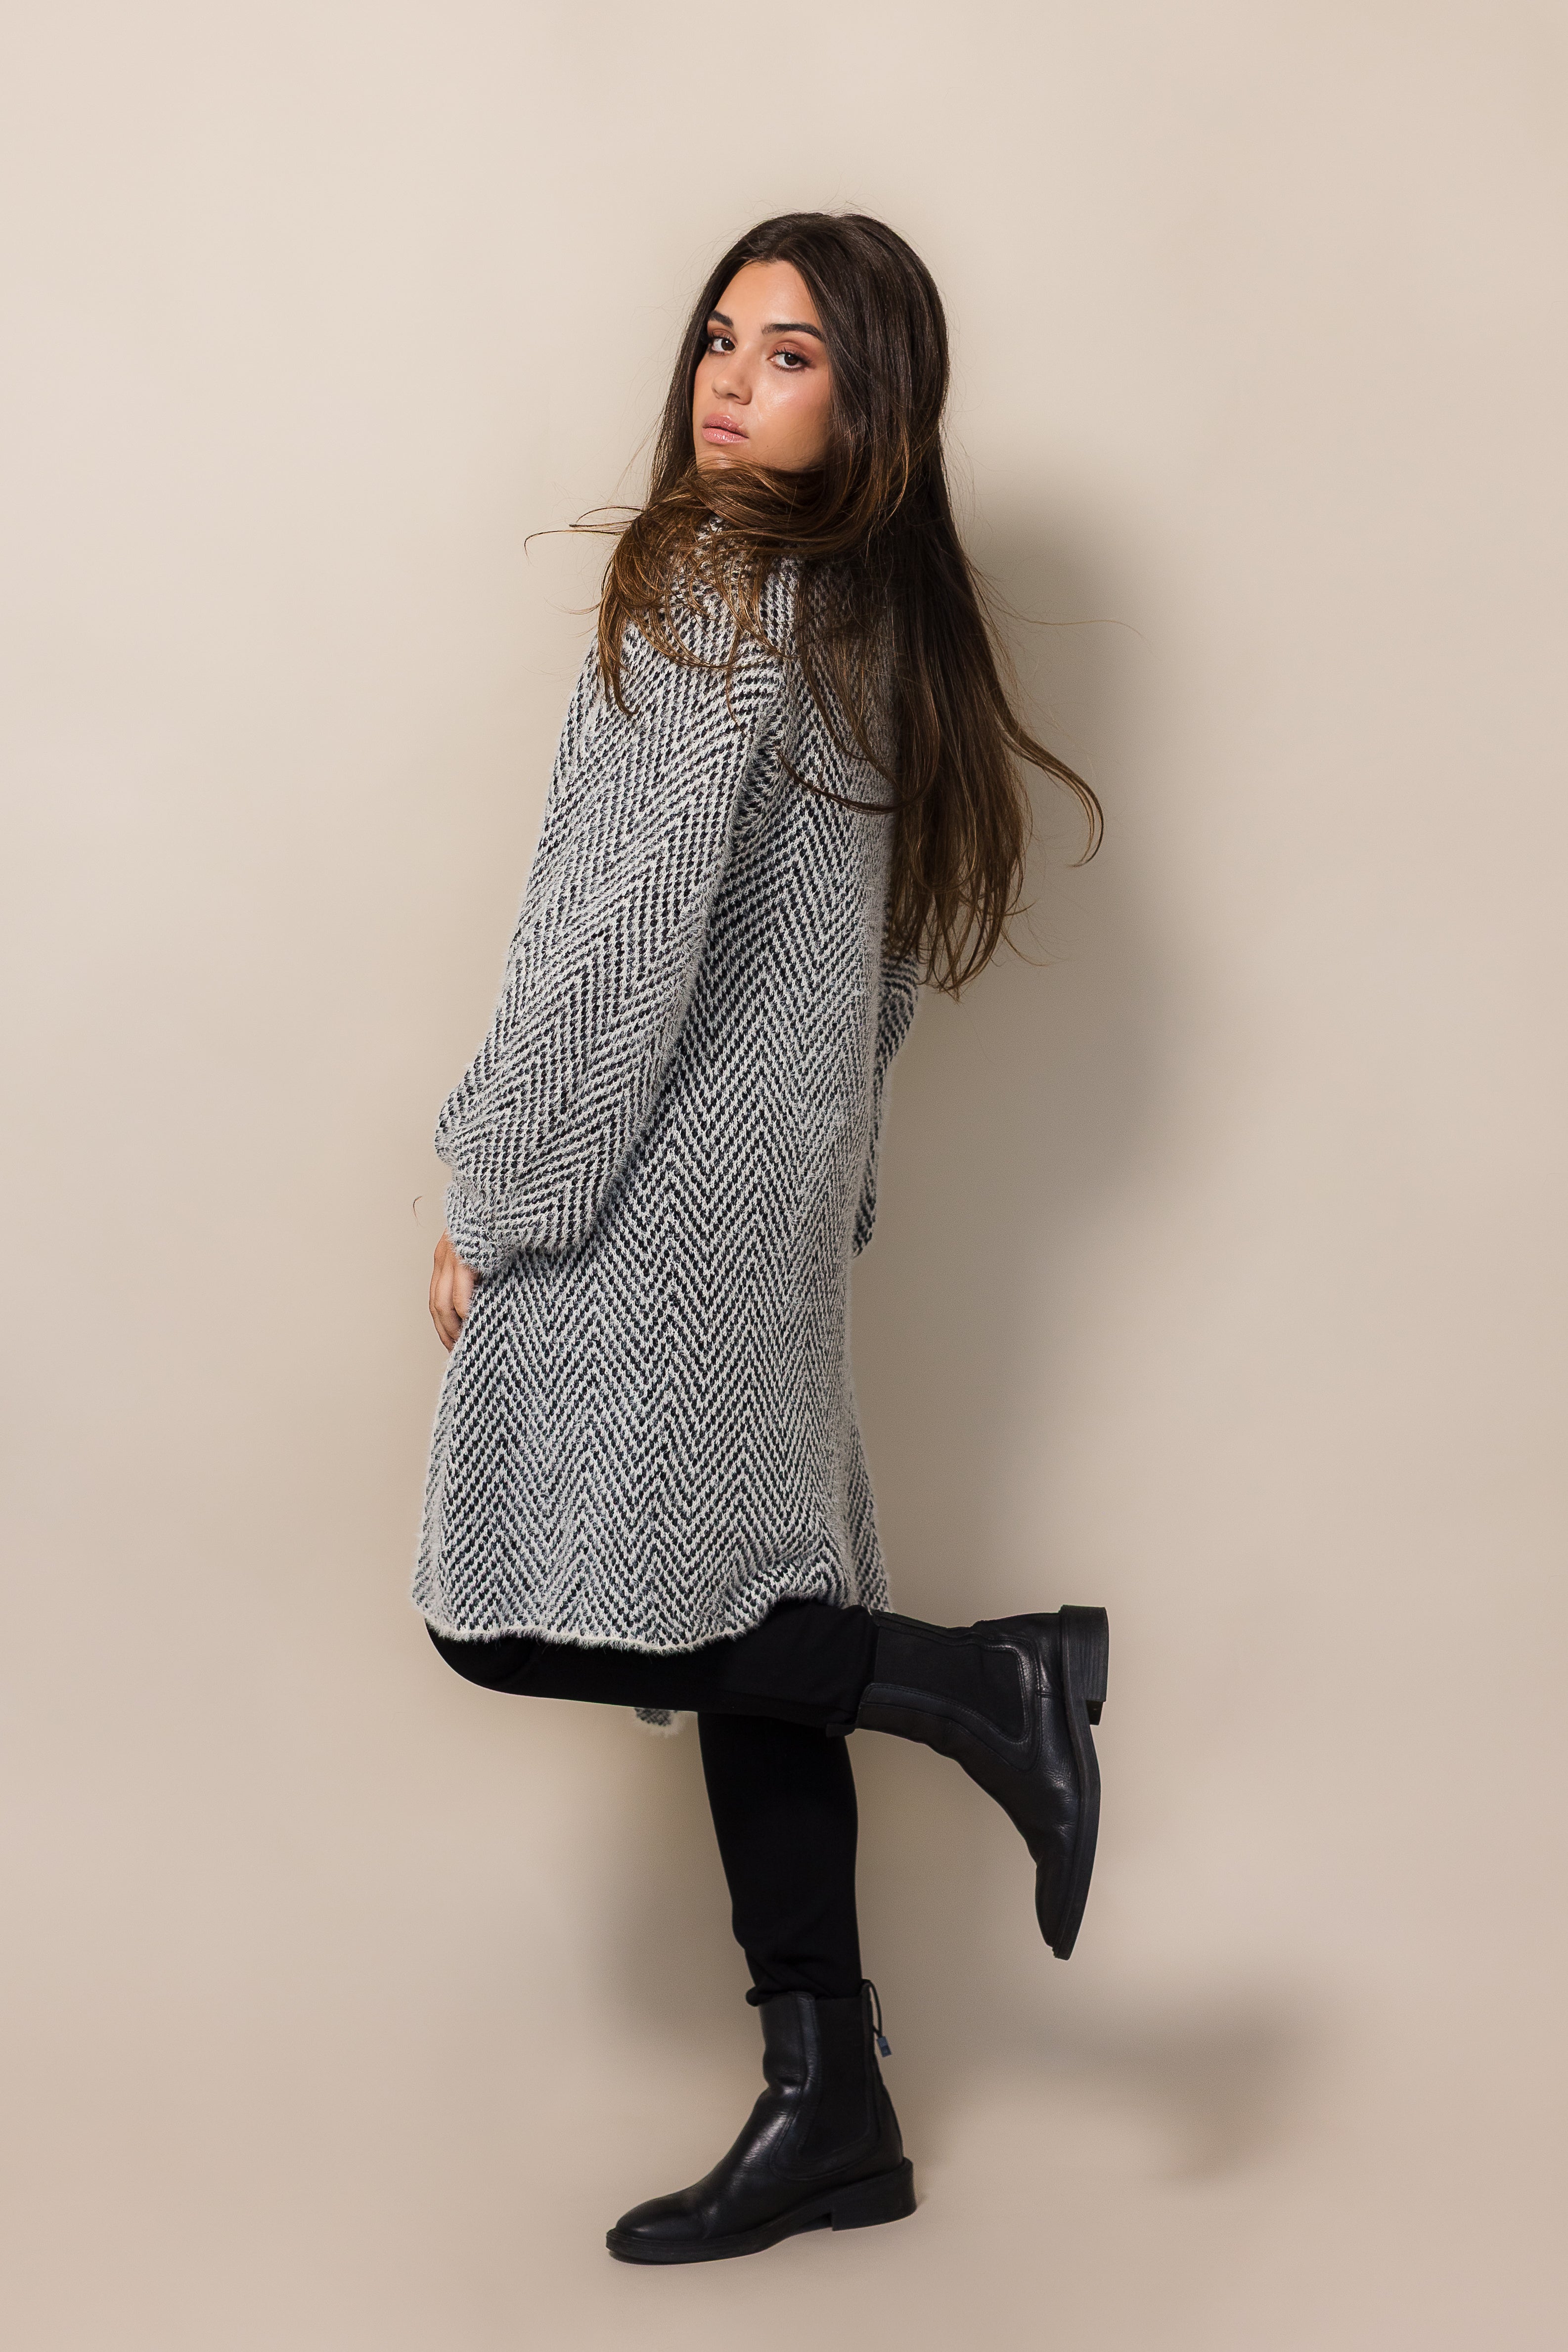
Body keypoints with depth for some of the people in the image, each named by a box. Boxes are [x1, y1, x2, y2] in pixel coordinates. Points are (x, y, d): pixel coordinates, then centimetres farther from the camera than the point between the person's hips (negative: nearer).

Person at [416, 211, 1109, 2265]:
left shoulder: (713, 598, -13)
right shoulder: (891, 619, 13)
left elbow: (624, 934, -18)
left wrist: (495, 1189, -11)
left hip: (655, 1194, -9)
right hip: (789, 1192, 9)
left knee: (528, 1616, -3)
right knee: (744, 1629, 9)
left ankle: (984, 1680, -4)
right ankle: (830, 2112, 12)